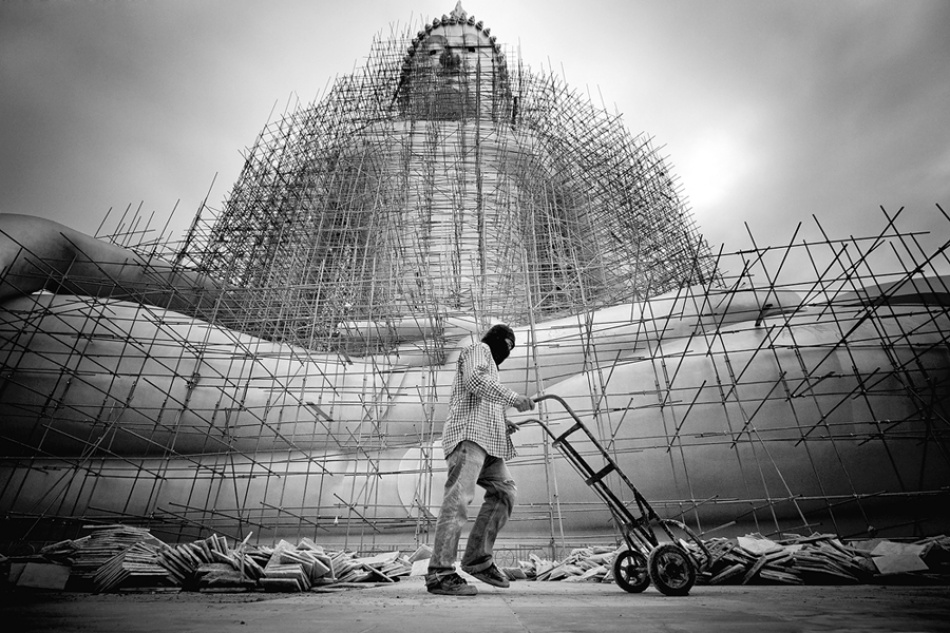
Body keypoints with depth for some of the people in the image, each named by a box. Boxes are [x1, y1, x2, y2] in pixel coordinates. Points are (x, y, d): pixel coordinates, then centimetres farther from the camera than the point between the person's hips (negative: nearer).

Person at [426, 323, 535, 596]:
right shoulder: (478, 349, 9)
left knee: (504, 490, -1)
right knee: (459, 496, -17)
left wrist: (503, 425, 20)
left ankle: (478, 558, 2)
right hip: (470, 433, -10)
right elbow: (475, 379, -13)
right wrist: (514, 397, -16)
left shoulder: (490, 366, 37)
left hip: (487, 440, 10)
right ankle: (440, 572, -18)